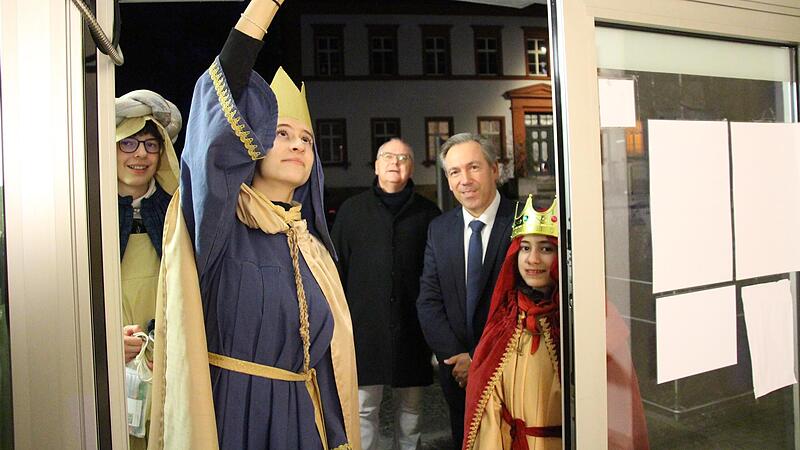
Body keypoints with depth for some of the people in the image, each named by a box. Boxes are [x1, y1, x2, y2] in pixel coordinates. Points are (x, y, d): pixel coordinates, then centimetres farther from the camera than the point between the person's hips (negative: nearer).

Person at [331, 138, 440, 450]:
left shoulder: (427, 213, 5)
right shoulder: (352, 210, 6)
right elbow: (337, 268, 6)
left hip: (411, 326, 1)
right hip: (364, 324, 0)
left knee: (410, 406, 14)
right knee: (363, 407, 6)